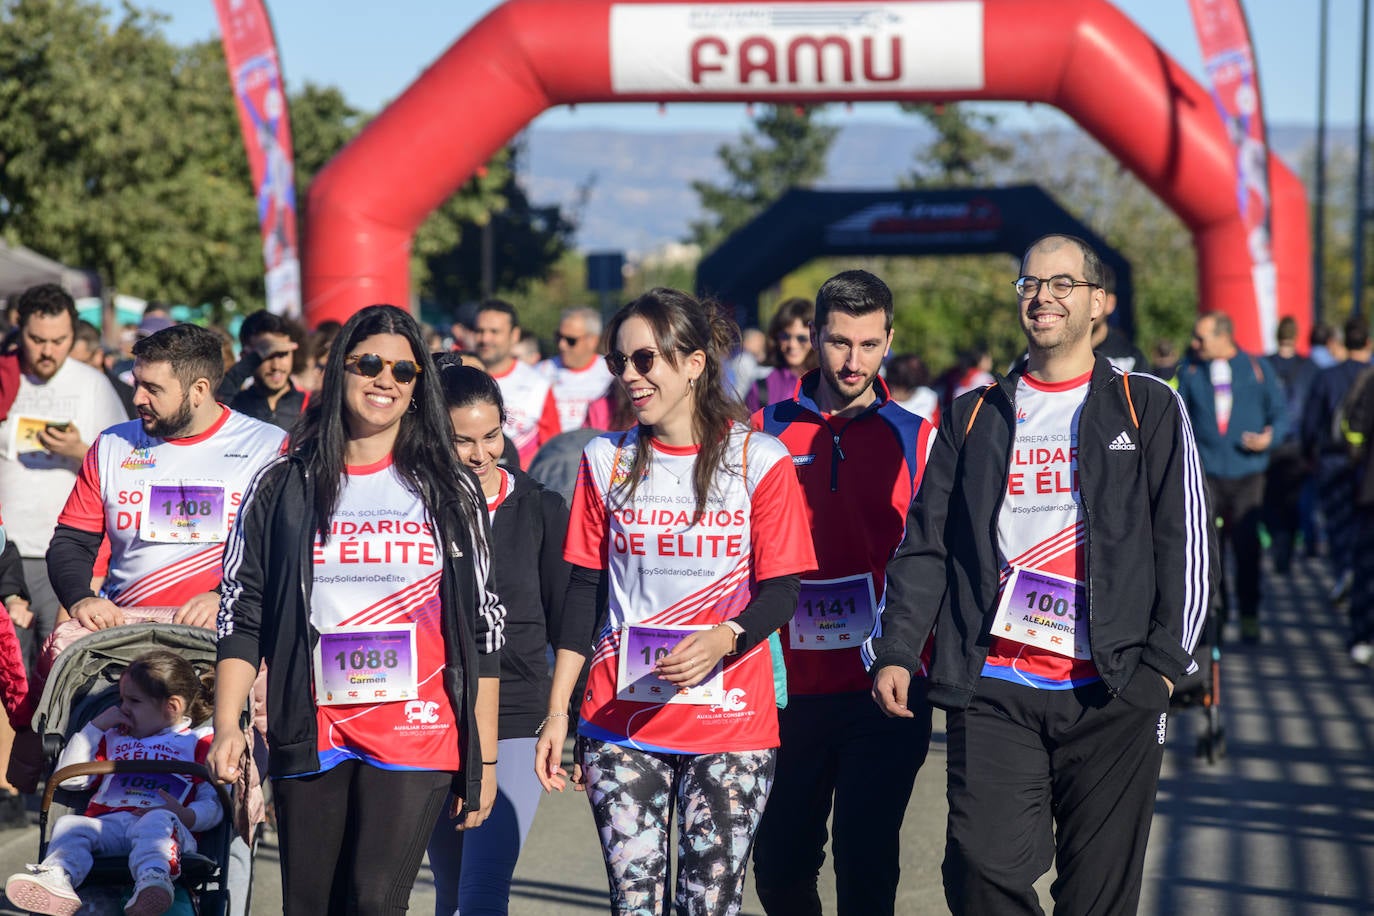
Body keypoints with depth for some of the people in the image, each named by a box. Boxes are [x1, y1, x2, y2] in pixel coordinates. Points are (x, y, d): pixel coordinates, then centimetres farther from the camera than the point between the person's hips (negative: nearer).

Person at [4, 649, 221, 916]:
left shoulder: (197, 743, 19)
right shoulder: (113, 739, 36)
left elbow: (214, 804, 8)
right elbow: (69, 779, 27)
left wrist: (186, 816, -15)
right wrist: (95, 727, 23)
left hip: (163, 827, -4)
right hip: (106, 823, 4)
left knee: (158, 820, -39)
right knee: (69, 824, -27)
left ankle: (152, 881, -67)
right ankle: (56, 879, -56)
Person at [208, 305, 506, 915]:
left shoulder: (449, 494, 9)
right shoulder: (284, 488, 8)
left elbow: (483, 628, 10)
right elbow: (242, 614, 7)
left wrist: (484, 757, 6)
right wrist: (226, 726, -5)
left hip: (416, 734, -1)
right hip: (310, 740, 1)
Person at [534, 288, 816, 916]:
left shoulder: (760, 460, -2)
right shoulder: (607, 460, 8)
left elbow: (781, 592, -3)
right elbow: (584, 592, 10)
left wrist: (722, 639, -23)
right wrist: (557, 711, 5)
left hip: (731, 724, -2)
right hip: (620, 722, 2)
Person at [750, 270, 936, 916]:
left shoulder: (915, 438, 4)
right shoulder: (767, 430, 6)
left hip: (885, 692, -1)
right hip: (791, 687, 2)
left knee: (865, 863, -5)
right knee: (779, 864, 7)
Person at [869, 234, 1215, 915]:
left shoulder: (1148, 409, 7)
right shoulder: (975, 417, 14)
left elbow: (1186, 543, 3)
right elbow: (925, 545, 13)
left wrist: (1164, 662, -5)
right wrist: (896, 650, 1)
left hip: (1110, 695, -1)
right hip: (993, 692, 1)